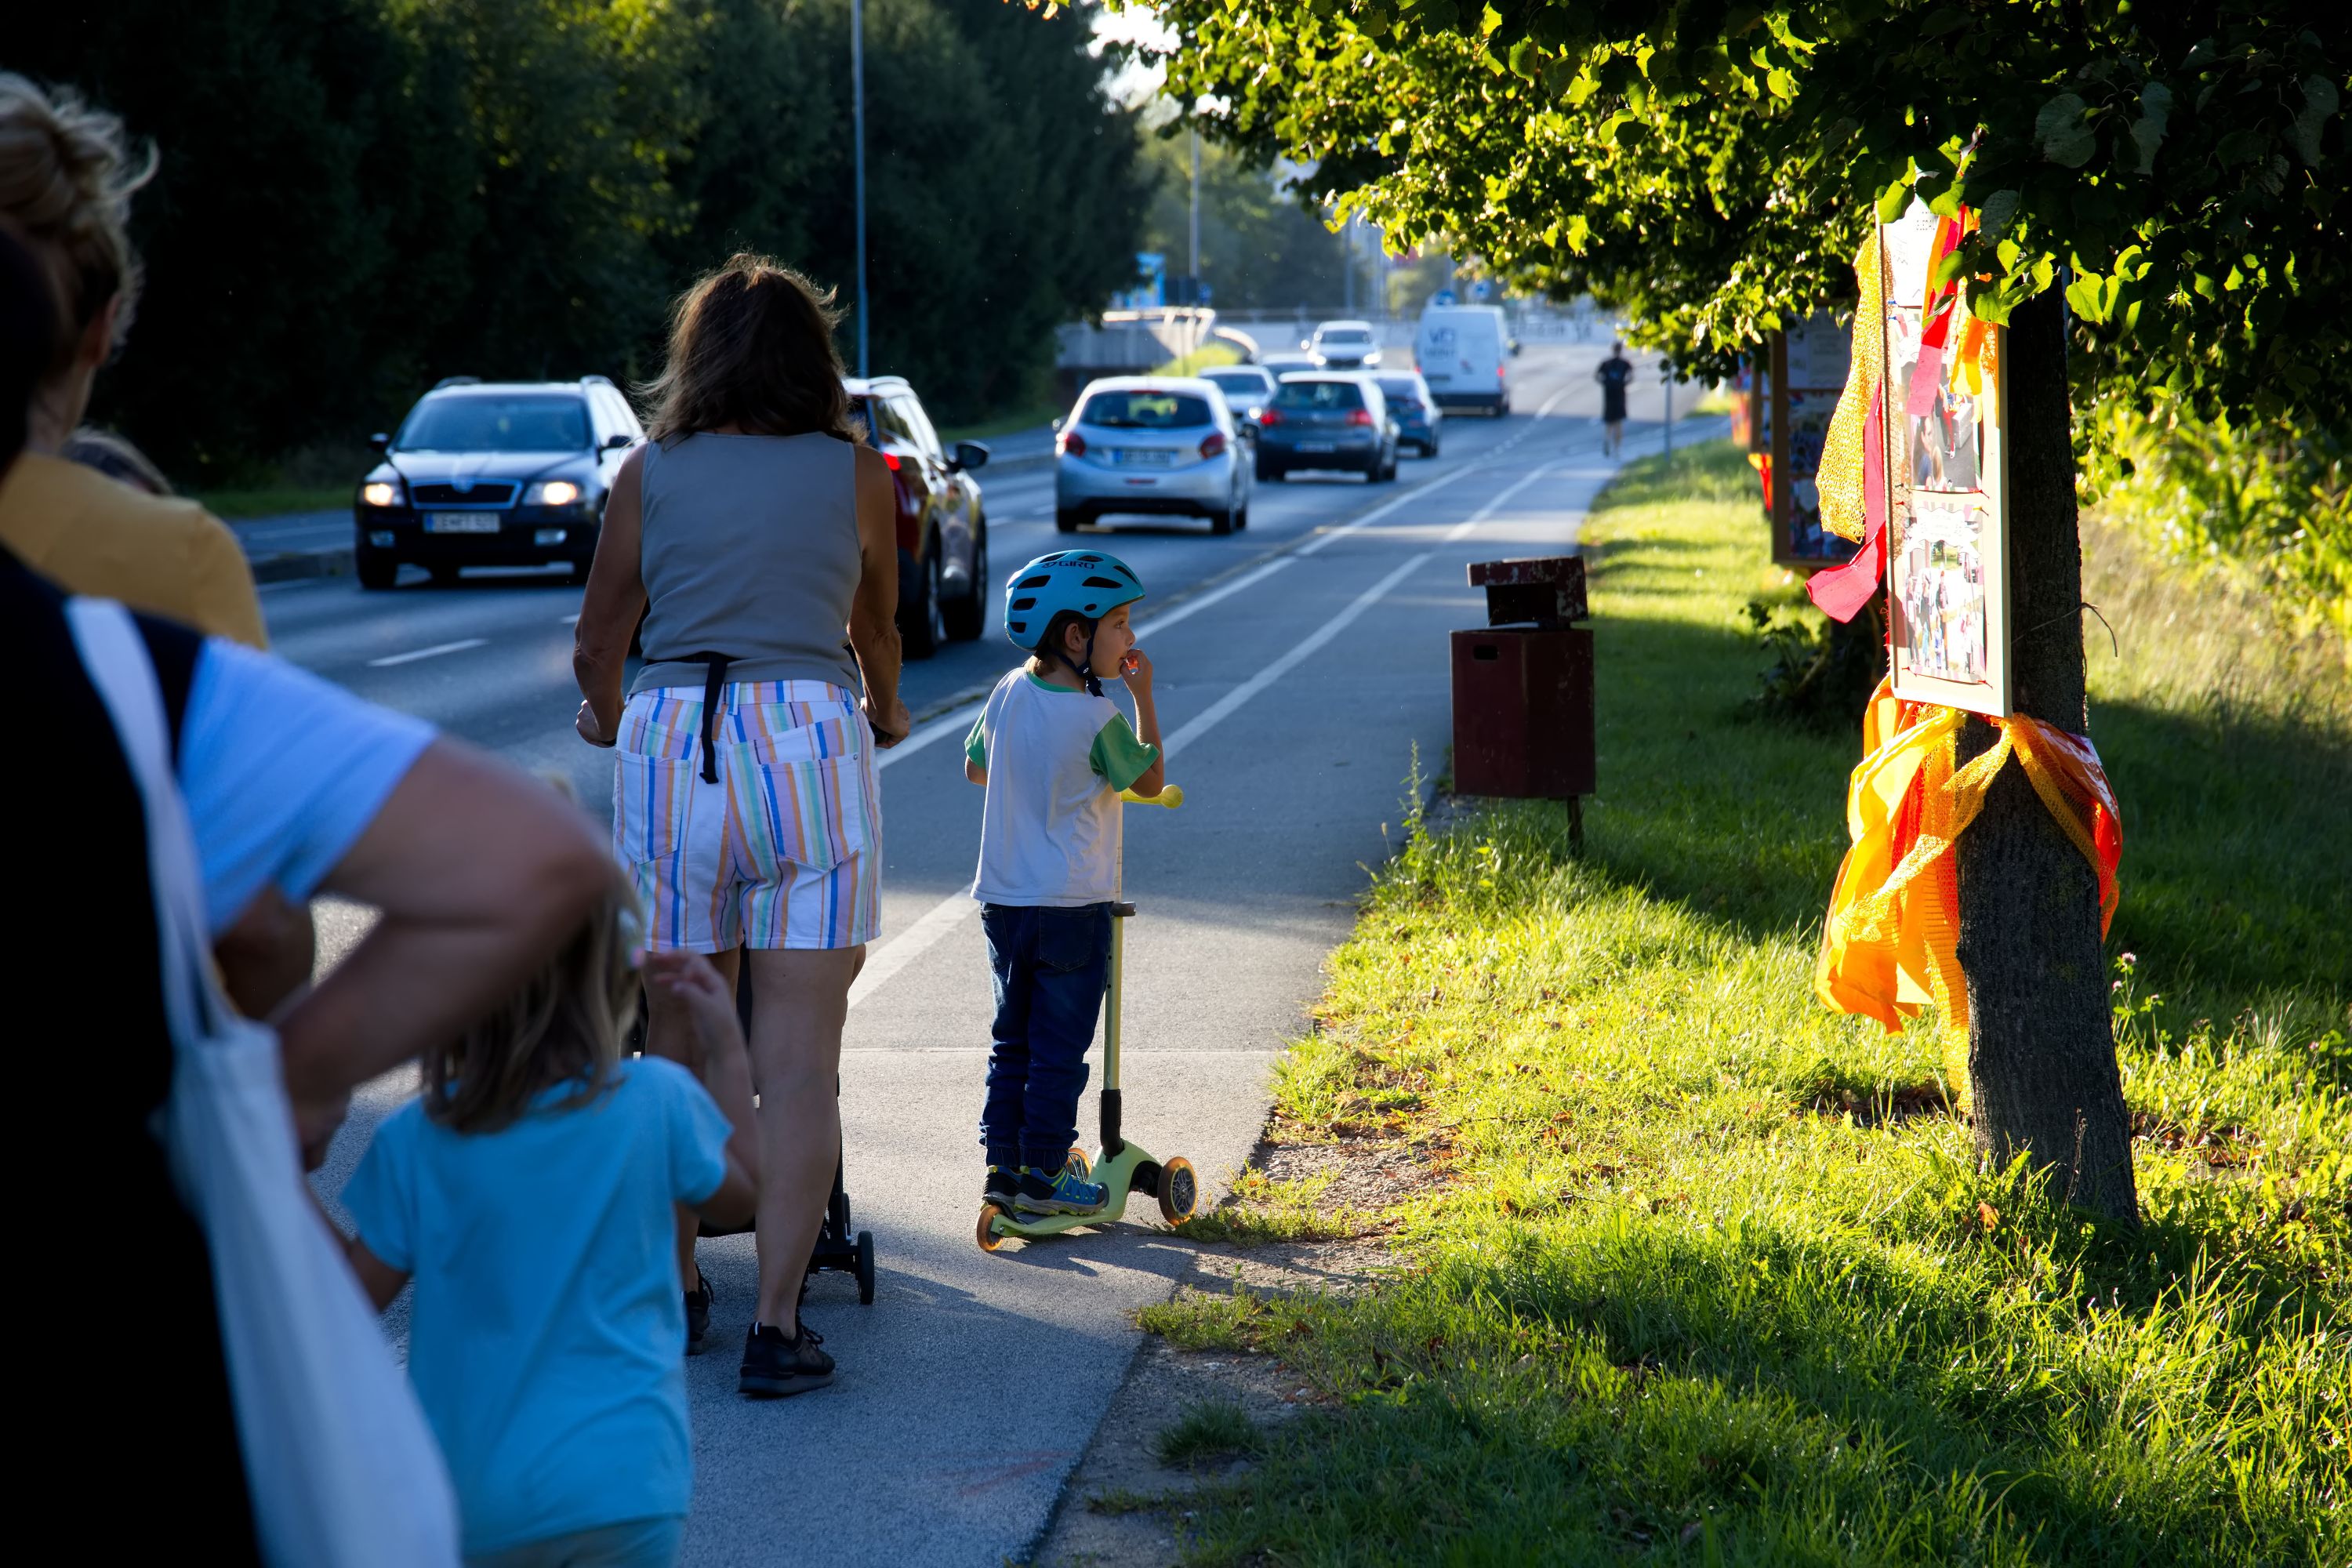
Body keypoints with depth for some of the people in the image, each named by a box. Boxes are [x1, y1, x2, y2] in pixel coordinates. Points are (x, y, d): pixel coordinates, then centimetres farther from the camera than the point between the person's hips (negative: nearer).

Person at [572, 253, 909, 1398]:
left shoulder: (650, 473, 11)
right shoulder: (856, 474, 11)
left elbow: (596, 647, 18)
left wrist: (608, 722, 41)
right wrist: (884, 715, 49)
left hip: (667, 743, 1)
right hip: (807, 741, -1)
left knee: (676, 1043, 14)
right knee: (799, 1062, -1)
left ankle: (676, 1292, 25)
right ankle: (776, 1326, -5)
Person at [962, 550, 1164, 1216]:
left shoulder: (1009, 692, 2)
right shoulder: (1098, 718, -17)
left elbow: (975, 767, 17)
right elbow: (1149, 780, -1)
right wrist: (1143, 695, 2)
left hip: (1002, 902, 6)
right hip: (1073, 910, -6)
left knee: (1013, 1040, 16)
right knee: (1059, 1048, 3)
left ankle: (1002, 1163, 17)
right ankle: (1042, 1176, 6)